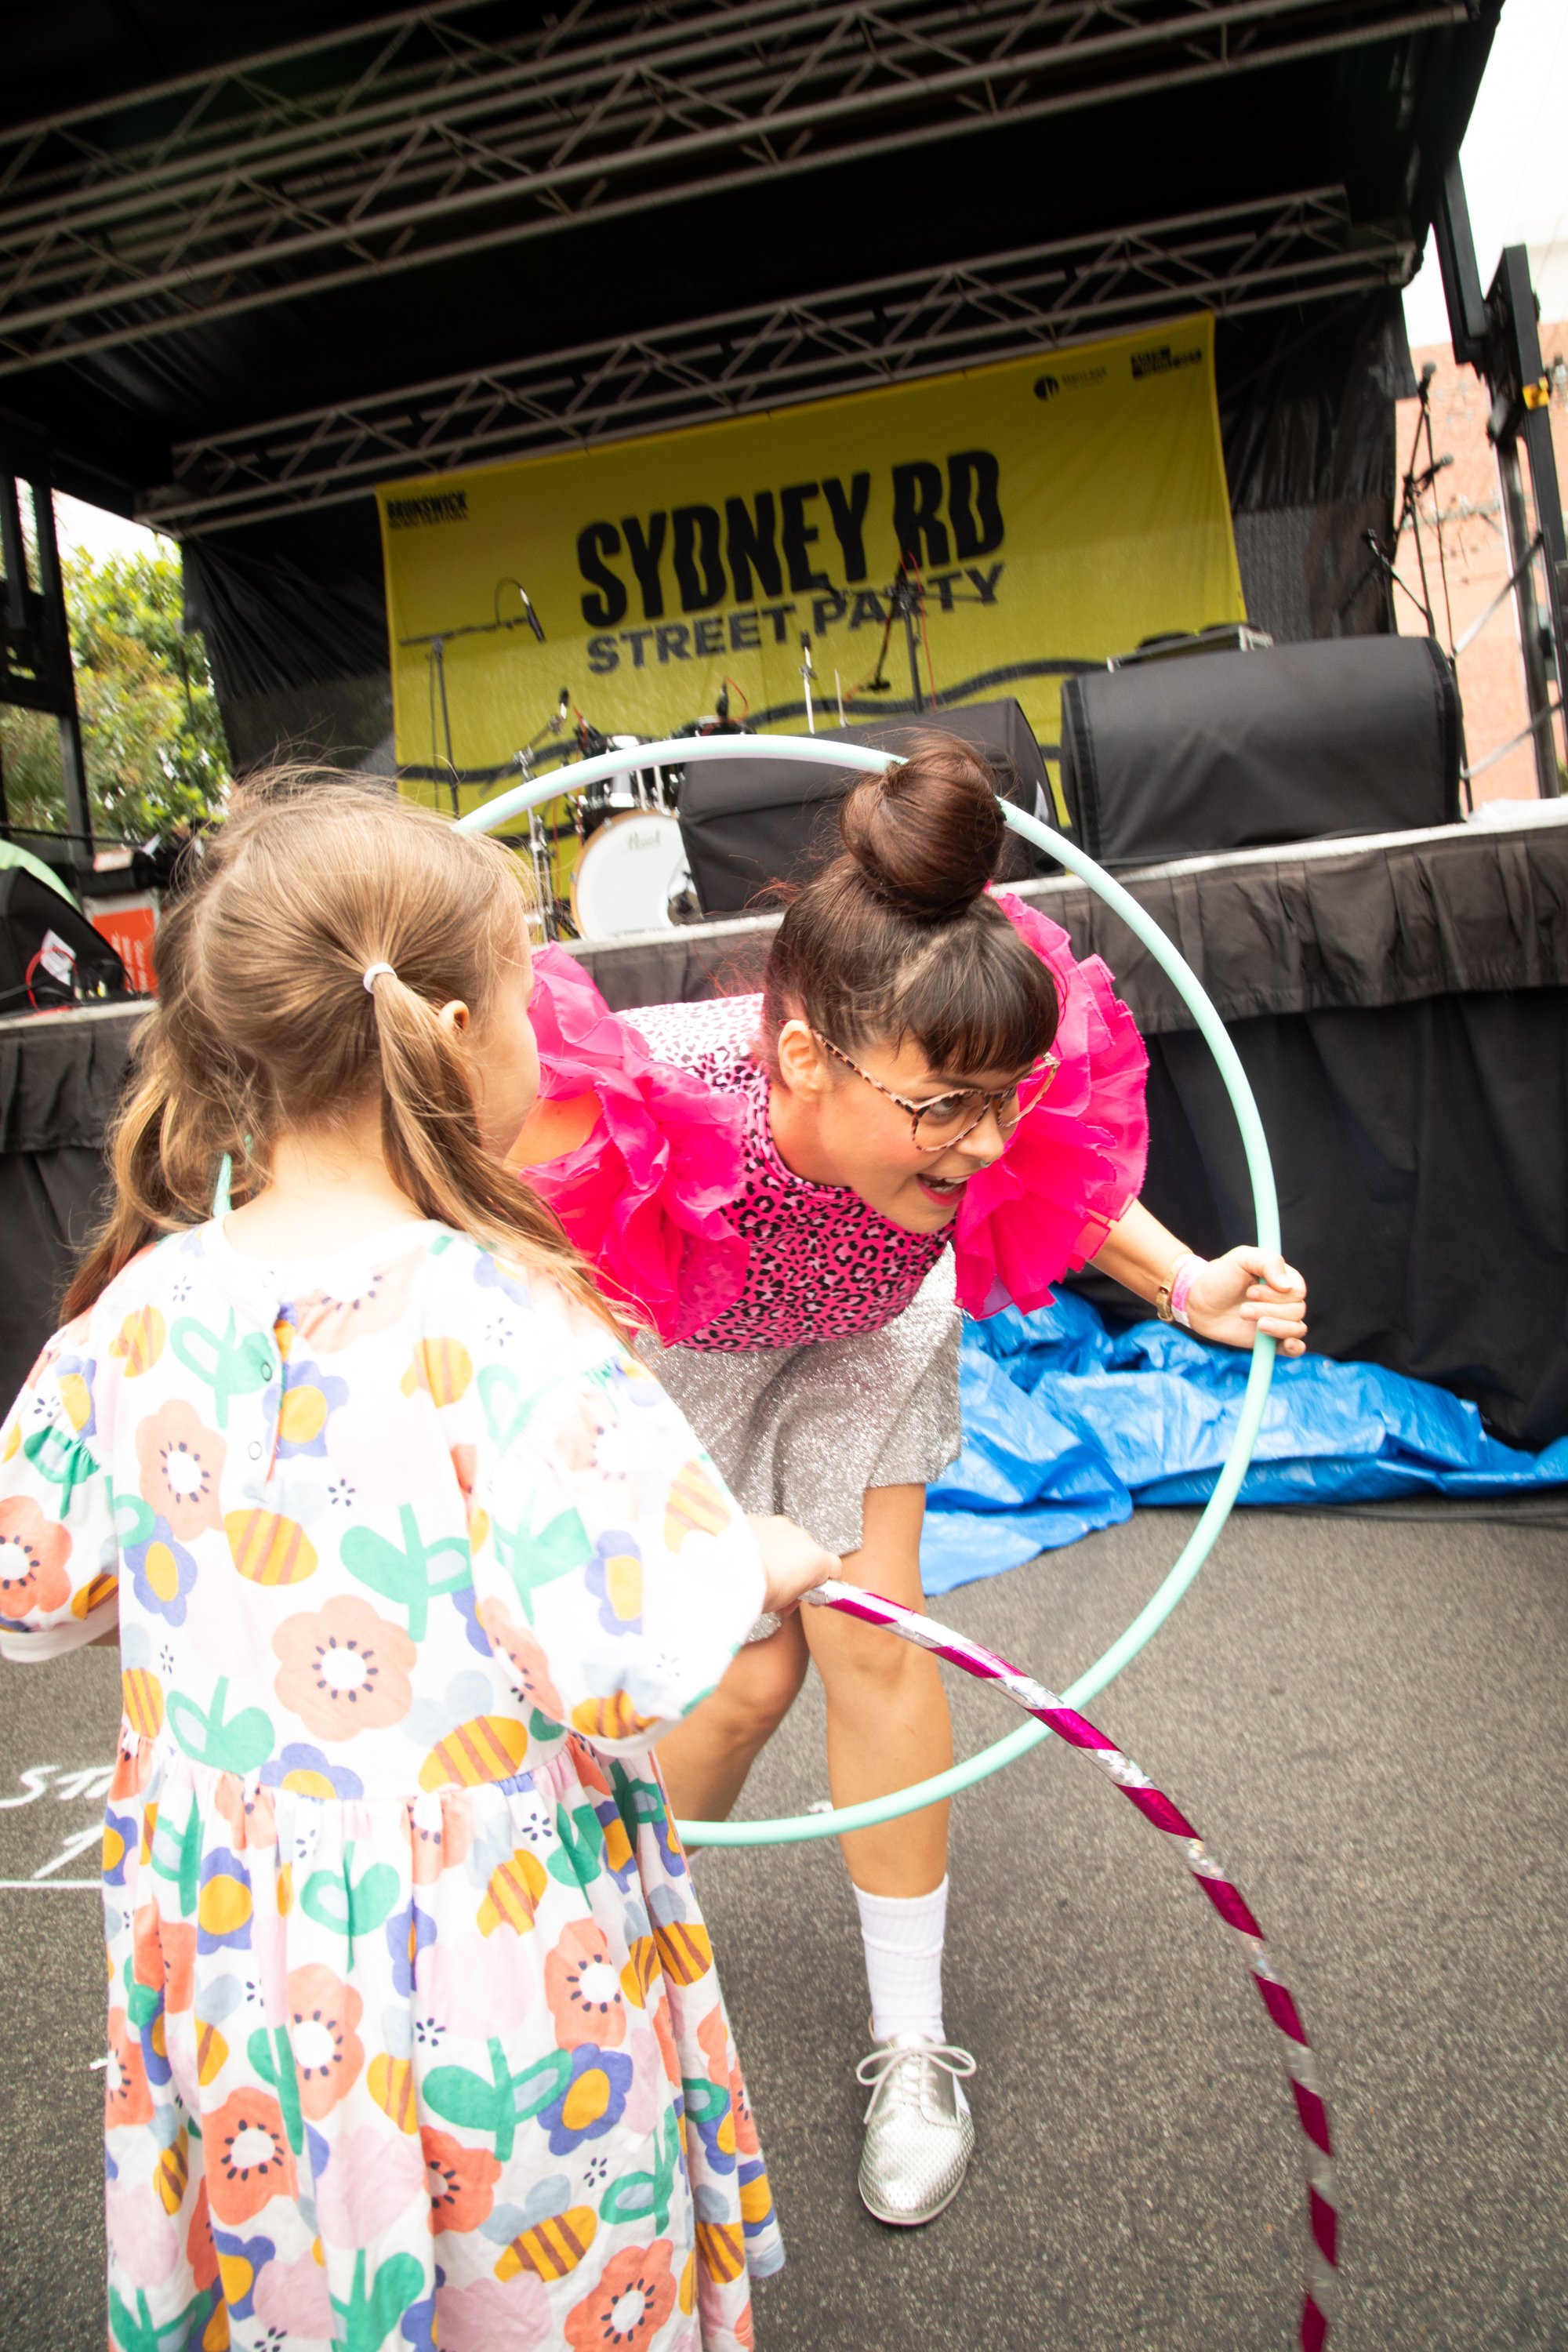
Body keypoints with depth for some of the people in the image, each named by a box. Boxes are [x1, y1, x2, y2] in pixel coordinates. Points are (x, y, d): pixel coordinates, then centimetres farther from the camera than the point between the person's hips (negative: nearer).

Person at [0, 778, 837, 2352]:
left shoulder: (137, 1311, -10)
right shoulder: (501, 1320, -26)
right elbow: (631, 1667, -27)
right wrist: (758, 1564, -8)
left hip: (225, 1964, 5)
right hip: (493, 1972, -4)